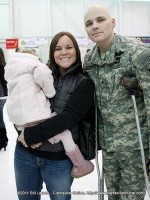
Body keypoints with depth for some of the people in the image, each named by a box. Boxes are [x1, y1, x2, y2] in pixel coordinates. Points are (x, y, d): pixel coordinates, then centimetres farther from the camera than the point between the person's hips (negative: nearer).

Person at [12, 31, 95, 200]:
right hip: (25, 153, 3)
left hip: (59, 159, -3)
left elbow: (68, 117, -18)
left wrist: (31, 134, -20)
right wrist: (23, 130, -14)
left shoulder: (84, 83, -6)